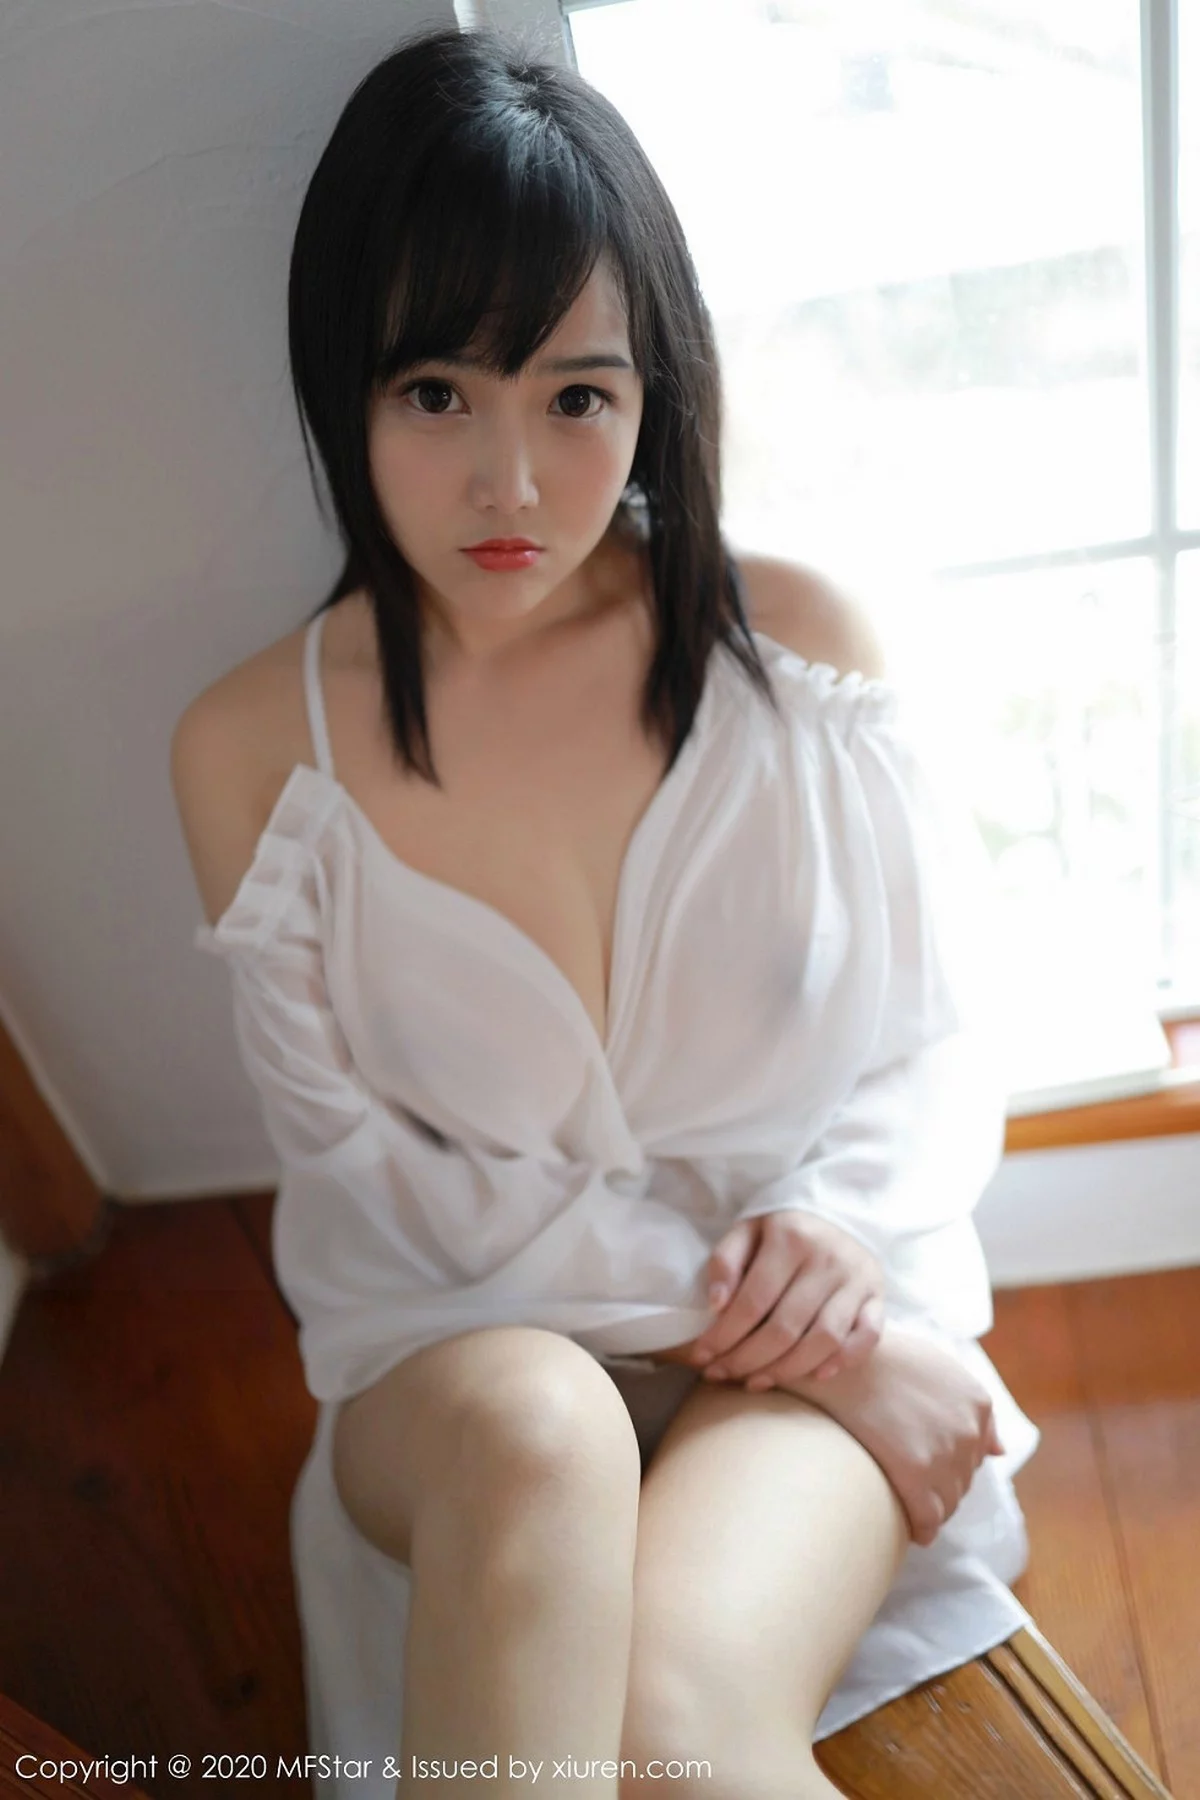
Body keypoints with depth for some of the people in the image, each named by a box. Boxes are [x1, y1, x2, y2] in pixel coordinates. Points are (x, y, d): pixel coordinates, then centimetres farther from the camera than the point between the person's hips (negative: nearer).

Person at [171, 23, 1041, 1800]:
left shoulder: (799, 643, -3)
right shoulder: (254, 747, -4)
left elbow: (938, 1046, 6)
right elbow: (357, 1156, -3)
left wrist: (849, 1226, -16)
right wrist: (727, 1297, -13)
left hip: (817, 1323, 0)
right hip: (461, 1338, 1)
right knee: (530, 1433, -37)